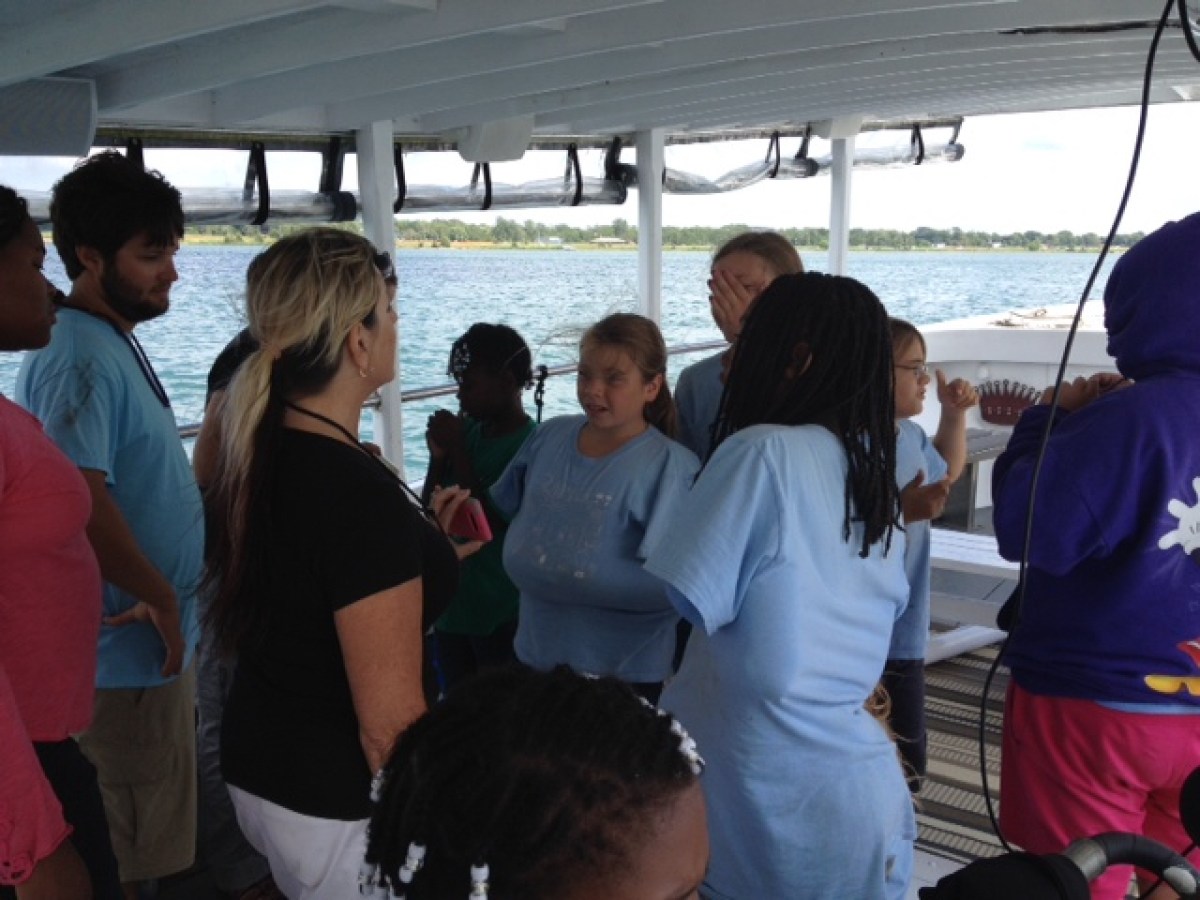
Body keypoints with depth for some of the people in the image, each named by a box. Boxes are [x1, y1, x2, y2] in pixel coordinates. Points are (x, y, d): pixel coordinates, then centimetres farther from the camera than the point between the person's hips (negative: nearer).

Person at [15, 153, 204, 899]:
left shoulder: (115, 341, 10)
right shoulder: (80, 359, -22)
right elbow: (80, 503, -32)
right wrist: (161, 598, -18)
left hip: (149, 641, 10)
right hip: (129, 650, -10)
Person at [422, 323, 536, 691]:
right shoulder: (469, 429, 3)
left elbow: (492, 522, -21)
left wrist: (457, 450, -19)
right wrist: (438, 456, -9)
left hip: (502, 612, -7)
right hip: (452, 601, 7)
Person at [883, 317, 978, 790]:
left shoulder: (910, 435, 7)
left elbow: (948, 468, 30)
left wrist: (954, 413, 18)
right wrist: (903, 510, -32)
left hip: (902, 637, 9)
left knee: (902, 770, 19)